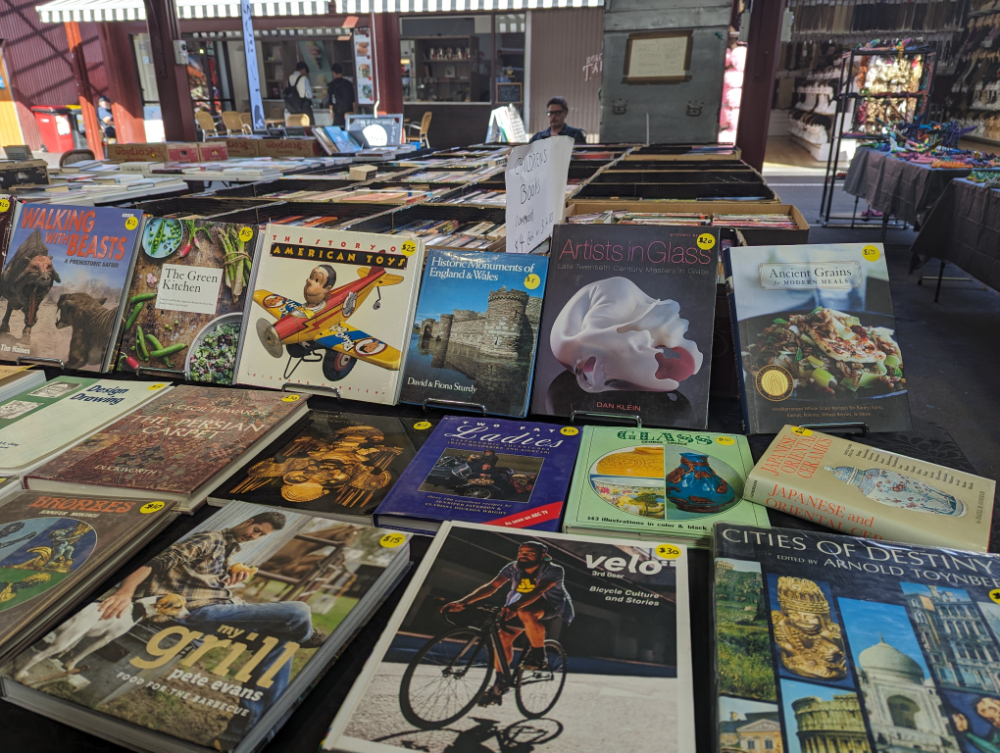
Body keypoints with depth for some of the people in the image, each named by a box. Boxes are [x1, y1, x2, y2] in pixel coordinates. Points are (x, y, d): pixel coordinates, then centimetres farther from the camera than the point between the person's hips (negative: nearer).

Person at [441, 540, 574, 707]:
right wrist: (463, 602, -39)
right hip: (520, 606, 5)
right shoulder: (513, 567, -15)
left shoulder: (554, 570, -27)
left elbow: (538, 590, -44)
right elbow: (491, 586, -25)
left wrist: (514, 607, -61)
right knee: (503, 637, -11)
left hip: (551, 606, -5)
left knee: (526, 612, -36)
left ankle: (539, 655, -16)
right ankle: (500, 684, 8)